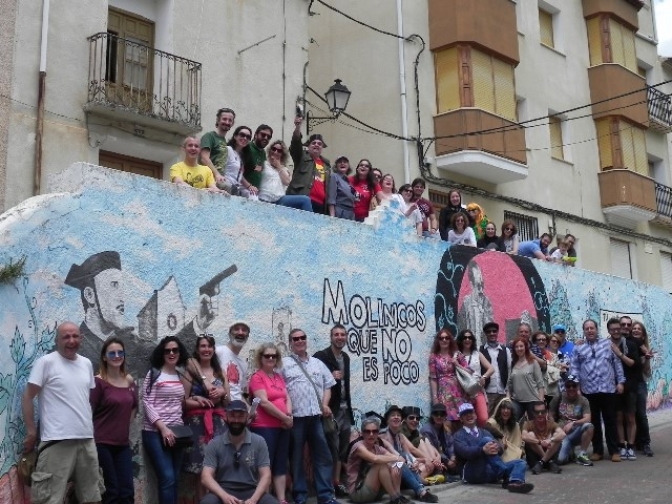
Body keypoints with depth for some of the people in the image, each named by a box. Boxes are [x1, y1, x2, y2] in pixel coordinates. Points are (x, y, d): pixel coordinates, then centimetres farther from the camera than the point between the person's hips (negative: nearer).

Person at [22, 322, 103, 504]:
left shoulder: (87, 364, 12)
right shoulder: (46, 362, -6)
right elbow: (27, 397, -5)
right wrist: (31, 432, -8)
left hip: (87, 439, 6)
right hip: (57, 441, -6)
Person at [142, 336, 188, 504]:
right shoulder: (154, 374, -3)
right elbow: (147, 404, -9)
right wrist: (163, 428, -16)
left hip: (176, 432, 6)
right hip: (155, 433, -6)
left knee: (175, 479, 6)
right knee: (167, 479, -12)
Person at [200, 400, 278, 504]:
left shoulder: (259, 442, 3)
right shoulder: (214, 444, 2)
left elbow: (265, 476, -1)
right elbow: (206, 477, -5)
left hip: (251, 491, 1)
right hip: (224, 492, -1)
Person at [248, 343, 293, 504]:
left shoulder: (279, 377, 15)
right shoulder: (257, 377, -7)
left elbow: (287, 398, 11)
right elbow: (264, 402, -16)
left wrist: (289, 416, -9)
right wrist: (284, 417, -12)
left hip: (282, 427, 7)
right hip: (264, 427, -7)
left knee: (281, 465, 9)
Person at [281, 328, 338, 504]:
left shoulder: (318, 363, 16)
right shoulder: (284, 363, 1)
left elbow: (327, 385, 19)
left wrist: (325, 404, 3)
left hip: (316, 416, 4)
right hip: (295, 416, -4)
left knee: (323, 456, 5)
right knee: (296, 458, 5)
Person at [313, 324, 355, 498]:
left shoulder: (346, 357, 13)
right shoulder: (321, 356, -10)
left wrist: (349, 406, 16)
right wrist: (330, 377, -25)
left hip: (345, 408, 8)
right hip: (331, 409, -7)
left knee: (343, 448, 11)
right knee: (332, 448, -3)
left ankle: (338, 481, 20)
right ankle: (334, 483, 6)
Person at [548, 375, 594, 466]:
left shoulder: (583, 400, 1)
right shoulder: (557, 398, 2)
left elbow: (587, 419, -12)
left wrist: (573, 423, -25)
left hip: (577, 433, 1)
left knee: (589, 426, -33)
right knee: (560, 460, -27)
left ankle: (582, 455, -14)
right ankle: (569, 452, 13)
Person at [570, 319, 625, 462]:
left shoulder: (608, 344, 8)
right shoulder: (578, 349, 8)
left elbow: (617, 363, 7)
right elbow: (574, 369, 3)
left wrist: (620, 381, 1)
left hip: (608, 389, -1)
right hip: (588, 390, 1)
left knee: (610, 421, 4)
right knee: (594, 421, 7)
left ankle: (614, 451, 11)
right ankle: (597, 451, 16)